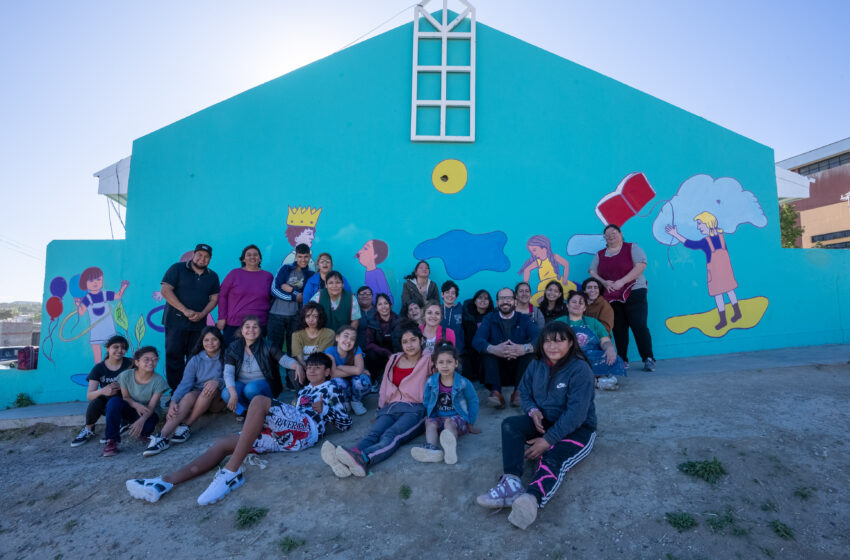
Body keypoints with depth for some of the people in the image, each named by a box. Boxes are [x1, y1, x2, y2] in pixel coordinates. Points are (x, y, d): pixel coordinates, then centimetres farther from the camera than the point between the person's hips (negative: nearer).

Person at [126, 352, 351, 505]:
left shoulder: (330, 388, 15)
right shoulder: (303, 391, 35)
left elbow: (345, 424, 8)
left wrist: (323, 409, -4)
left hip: (305, 428, -8)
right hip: (286, 435, 8)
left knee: (260, 400, -30)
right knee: (225, 443, -4)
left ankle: (231, 472, -32)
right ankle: (165, 482, -14)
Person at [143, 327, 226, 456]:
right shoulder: (196, 360, 4)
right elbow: (185, 383, -7)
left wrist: (217, 382, -31)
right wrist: (173, 401, -25)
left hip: (217, 400, -2)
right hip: (198, 395, 2)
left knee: (211, 388, -33)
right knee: (189, 396, -31)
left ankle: (186, 426, -27)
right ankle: (162, 437, -41)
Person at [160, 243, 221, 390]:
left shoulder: (213, 276, 12)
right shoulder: (177, 269, 2)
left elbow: (214, 298, 9)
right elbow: (165, 290, -6)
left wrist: (201, 314, -10)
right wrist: (185, 310, -13)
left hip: (199, 323, 3)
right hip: (176, 321, -3)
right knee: (174, 356, -2)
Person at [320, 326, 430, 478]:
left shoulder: (427, 360, 12)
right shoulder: (394, 359, 23)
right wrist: (381, 408, 18)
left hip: (414, 410, -4)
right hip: (390, 408, 4)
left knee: (390, 435, -34)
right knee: (372, 435, -28)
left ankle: (362, 459, -64)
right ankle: (343, 463, -57)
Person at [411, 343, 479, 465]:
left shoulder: (463, 382, -6)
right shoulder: (431, 381, 0)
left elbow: (473, 402, 6)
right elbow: (426, 402, 15)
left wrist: (471, 423, 6)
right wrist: (428, 417, 8)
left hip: (458, 417, -3)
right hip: (438, 417, 3)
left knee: (449, 423, -36)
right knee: (430, 423, -29)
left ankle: (451, 448, -68)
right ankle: (431, 448, -57)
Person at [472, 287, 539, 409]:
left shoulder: (524, 319, 4)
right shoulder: (489, 319, 3)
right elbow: (477, 340, -15)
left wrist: (524, 348, -39)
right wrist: (494, 349, -38)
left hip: (518, 366, 0)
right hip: (497, 367, 0)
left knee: (530, 349, -24)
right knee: (487, 350, -25)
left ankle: (518, 392, -27)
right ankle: (496, 392, -35)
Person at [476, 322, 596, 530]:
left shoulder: (580, 369, -17)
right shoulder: (537, 365, 3)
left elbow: (576, 413, -23)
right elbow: (525, 392, 12)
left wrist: (548, 440, -26)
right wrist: (533, 410, -13)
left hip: (577, 428, -6)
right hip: (544, 421, 6)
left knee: (553, 458, -36)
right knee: (510, 424, -21)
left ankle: (532, 498, -64)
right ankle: (511, 483, -40)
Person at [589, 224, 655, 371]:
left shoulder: (632, 248, 2)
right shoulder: (600, 254, 15)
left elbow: (641, 265, -10)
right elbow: (592, 272, 11)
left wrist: (621, 282, -17)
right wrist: (604, 282, -10)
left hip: (633, 294, -4)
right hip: (611, 297, 4)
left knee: (639, 326, -8)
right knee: (618, 329, 5)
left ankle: (649, 359, 1)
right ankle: (622, 360, 13)